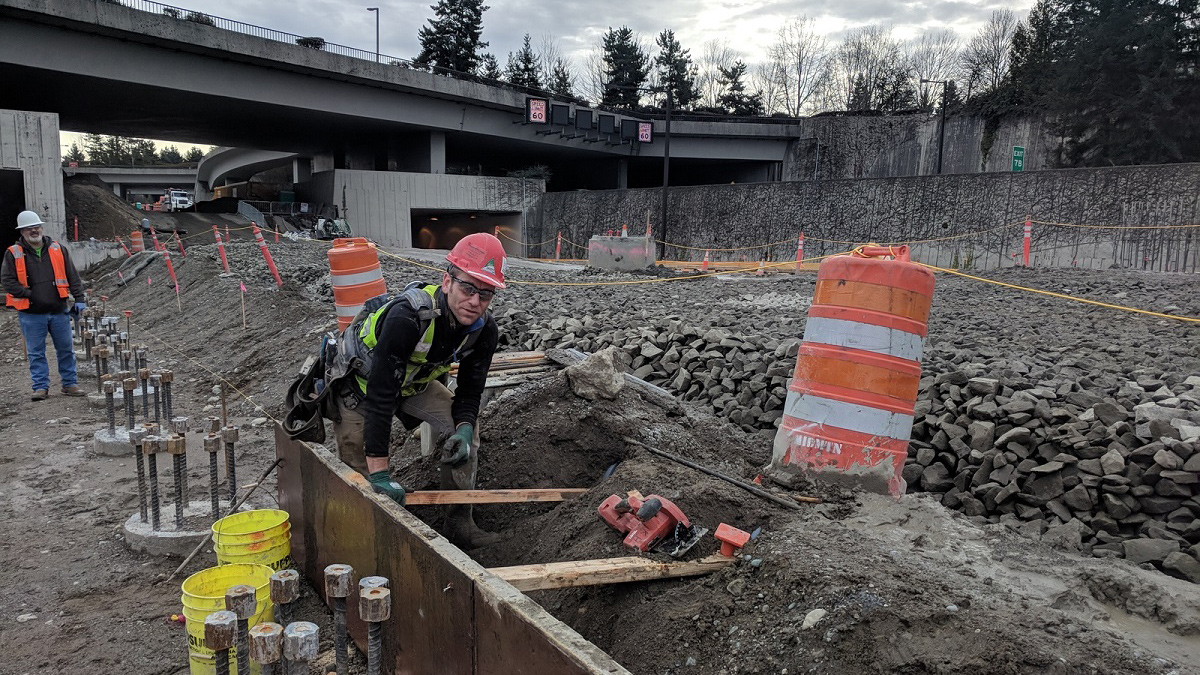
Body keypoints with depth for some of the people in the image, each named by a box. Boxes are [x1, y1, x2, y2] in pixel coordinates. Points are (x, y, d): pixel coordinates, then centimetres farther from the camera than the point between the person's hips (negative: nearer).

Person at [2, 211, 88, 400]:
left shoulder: (58, 250, 7)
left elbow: (72, 276, 8)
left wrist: (80, 298, 1)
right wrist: (28, 294, -11)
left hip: (59, 311, 2)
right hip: (31, 314, -2)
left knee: (66, 349, 7)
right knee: (36, 352, 4)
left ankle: (69, 384, 18)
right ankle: (41, 387, 12)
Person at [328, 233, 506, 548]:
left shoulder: (484, 330, -21)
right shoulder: (407, 317, -41)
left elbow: (469, 391, -8)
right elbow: (380, 396, -40)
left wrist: (464, 428, -31)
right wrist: (380, 472, -39)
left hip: (413, 381, 5)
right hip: (360, 381, -5)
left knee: (464, 428, -12)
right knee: (361, 474, -6)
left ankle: (460, 522, -1)